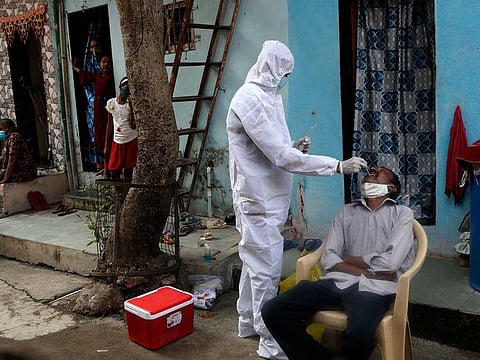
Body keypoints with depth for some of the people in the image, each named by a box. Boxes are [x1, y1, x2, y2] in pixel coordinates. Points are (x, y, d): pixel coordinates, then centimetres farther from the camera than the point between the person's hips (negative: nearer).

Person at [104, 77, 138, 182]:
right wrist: (106, 146, 9)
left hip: (131, 141, -2)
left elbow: (133, 126, -15)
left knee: (129, 170, 4)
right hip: (117, 142, 2)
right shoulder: (111, 103, 3)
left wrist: (130, 107, -18)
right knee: (114, 172, -1)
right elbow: (109, 125, 9)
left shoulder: (132, 104, -4)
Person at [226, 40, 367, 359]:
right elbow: (283, 158, -26)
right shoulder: (251, 100, -21)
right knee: (267, 270, -1)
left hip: (262, 197, 10)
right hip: (260, 200, -10)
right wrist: (339, 165, -24)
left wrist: (293, 147, 2)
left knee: (255, 260, 19)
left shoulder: (265, 95, 12)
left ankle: (248, 322, 35)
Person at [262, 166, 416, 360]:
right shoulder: (346, 212, 21)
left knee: (359, 333, -37)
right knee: (272, 311, -17)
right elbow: (328, 260, 8)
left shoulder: (402, 214, 11)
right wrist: (366, 271, -6)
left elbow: (389, 262, -5)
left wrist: (346, 259, 5)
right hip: (336, 282, 4)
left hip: (373, 288, -3)